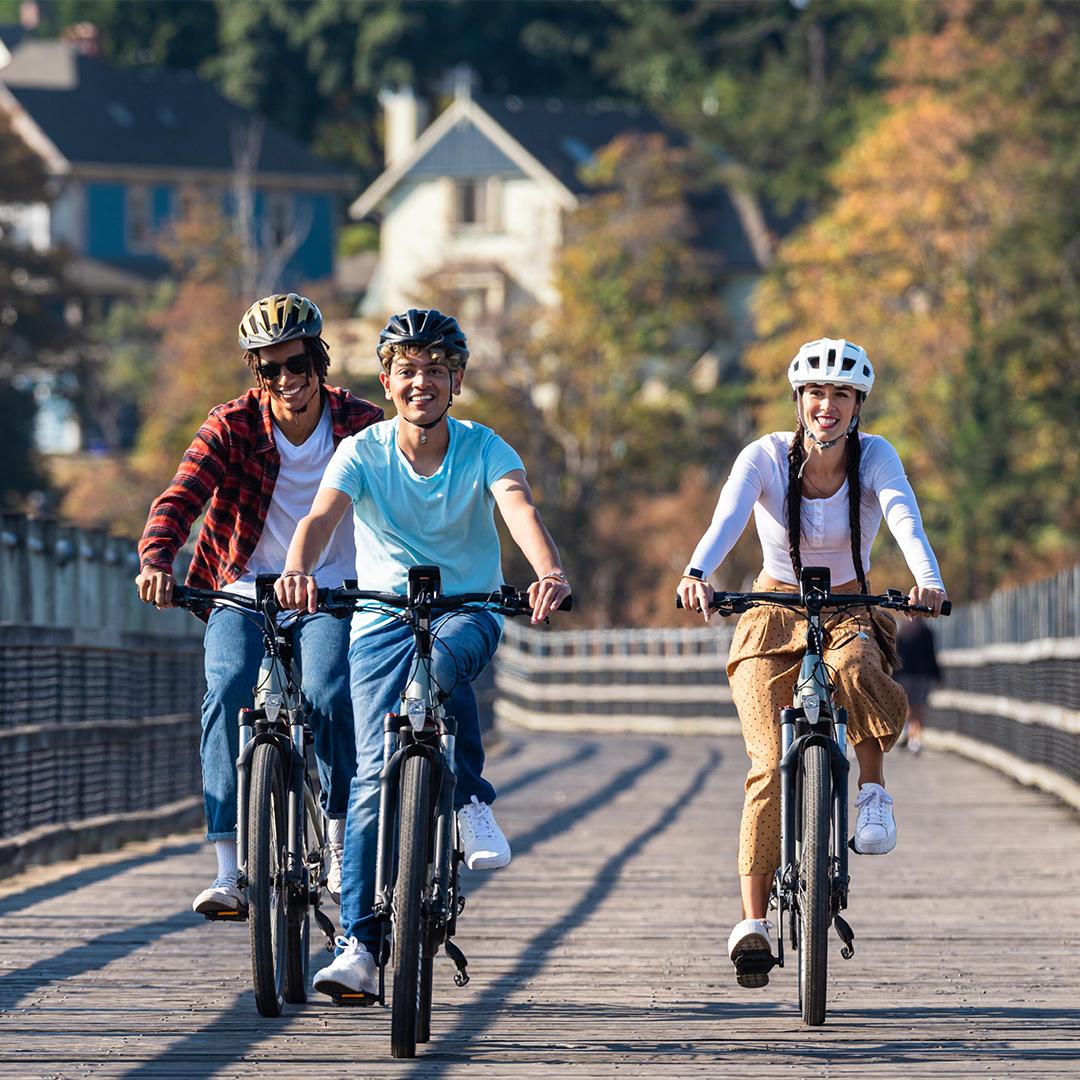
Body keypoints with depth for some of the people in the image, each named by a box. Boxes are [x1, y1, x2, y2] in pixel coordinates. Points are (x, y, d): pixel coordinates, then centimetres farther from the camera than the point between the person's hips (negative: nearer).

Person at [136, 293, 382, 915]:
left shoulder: (361, 426, -3)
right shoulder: (233, 426, -5)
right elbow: (181, 498, -17)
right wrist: (156, 560, -37)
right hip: (243, 594, 0)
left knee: (329, 696, -26)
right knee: (228, 695, -25)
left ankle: (344, 847, -3)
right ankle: (228, 873, -27)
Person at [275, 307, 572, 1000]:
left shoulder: (483, 449, -6)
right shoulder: (364, 451, -4)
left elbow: (521, 510, -24)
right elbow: (322, 516, -21)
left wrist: (551, 574, -46)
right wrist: (297, 571, -45)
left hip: (467, 612, -1)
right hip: (383, 617, 1)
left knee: (442, 656, -39)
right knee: (375, 774, -14)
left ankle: (472, 799, -18)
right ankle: (358, 948, -14)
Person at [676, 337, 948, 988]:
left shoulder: (875, 457, -10)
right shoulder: (766, 458, -12)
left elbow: (905, 519, -29)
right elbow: (728, 519, -29)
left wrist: (929, 581, -49)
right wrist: (697, 575, -51)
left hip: (851, 610, 0)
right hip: (774, 616, 0)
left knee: (855, 670, -38)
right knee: (770, 763, -18)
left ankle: (873, 788, -12)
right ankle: (753, 920, -16)